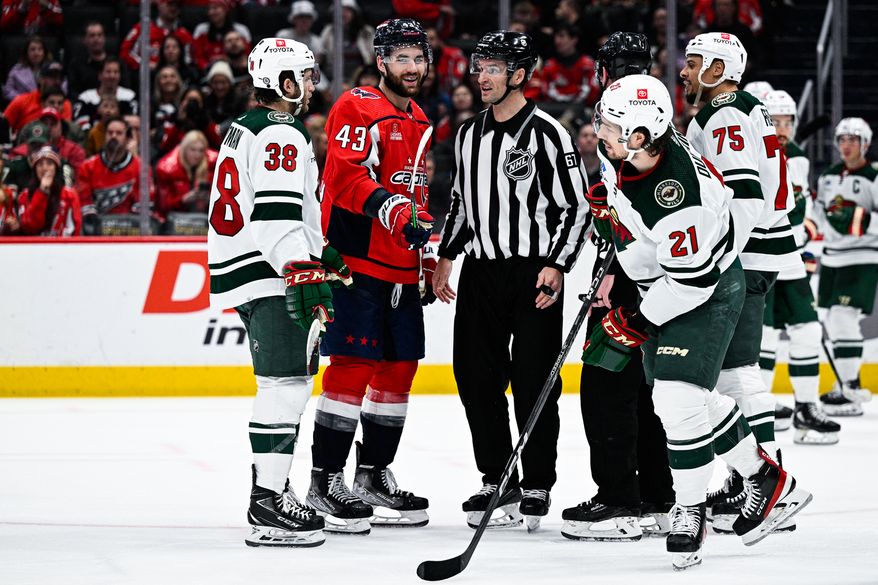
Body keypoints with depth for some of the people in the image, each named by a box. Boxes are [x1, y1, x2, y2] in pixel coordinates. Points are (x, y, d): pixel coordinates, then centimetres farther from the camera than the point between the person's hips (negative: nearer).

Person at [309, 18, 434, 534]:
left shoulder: (418, 122, 20)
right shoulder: (358, 108, -9)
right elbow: (349, 174, -22)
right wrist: (395, 211, -33)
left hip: (401, 267, 9)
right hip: (358, 259, -9)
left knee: (400, 366, 11)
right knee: (353, 365, -11)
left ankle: (374, 476, 21)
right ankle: (325, 482, -8)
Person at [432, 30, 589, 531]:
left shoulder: (547, 134, -8)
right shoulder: (470, 135, 12)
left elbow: (577, 207, -9)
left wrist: (557, 266, -17)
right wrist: (446, 257, 17)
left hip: (534, 273, -6)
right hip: (480, 272, 6)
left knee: (533, 382, -4)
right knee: (476, 377, 5)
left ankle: (537, 488, 4)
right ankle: (497, 480, 15)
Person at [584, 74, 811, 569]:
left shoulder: (680, 195, -36)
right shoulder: (638, 153, -11)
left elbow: (691, 281, -30)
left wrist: (639, 322, -21)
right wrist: (607, 207, 4)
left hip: (709, 294, -10)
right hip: (665, 285, 10)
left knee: (679, 397, -17)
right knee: (695, 398, 14)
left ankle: (690, 510, 0)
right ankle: (766, 479, 30)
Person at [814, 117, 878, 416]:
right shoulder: (827, 177, 13)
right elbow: (818, 214, 22)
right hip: (832, 257, 7)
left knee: (844, 318, -17)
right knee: (833, 321, 11)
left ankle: (848, 391, -18)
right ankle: (849, 379, 25)